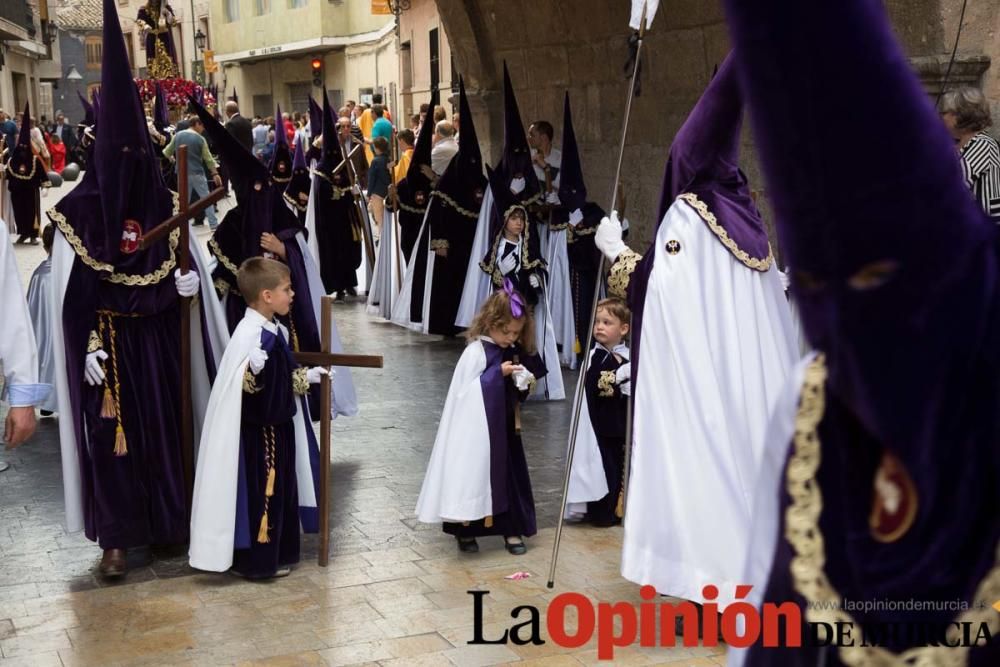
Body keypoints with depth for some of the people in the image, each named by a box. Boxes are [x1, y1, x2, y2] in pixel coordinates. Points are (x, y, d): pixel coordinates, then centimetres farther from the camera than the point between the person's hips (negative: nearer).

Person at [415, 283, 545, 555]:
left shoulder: (513, 352, 5)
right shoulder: (476, 352, -17)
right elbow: (464, 391, -22)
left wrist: (525, 383, -3)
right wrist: (498, 374, -24)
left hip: (505, 429, 7)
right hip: (477, 430, -7)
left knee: (511, 476, 9)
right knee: (472, 476, 3)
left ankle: (512, 530, 19)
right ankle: (465, 531, 16)